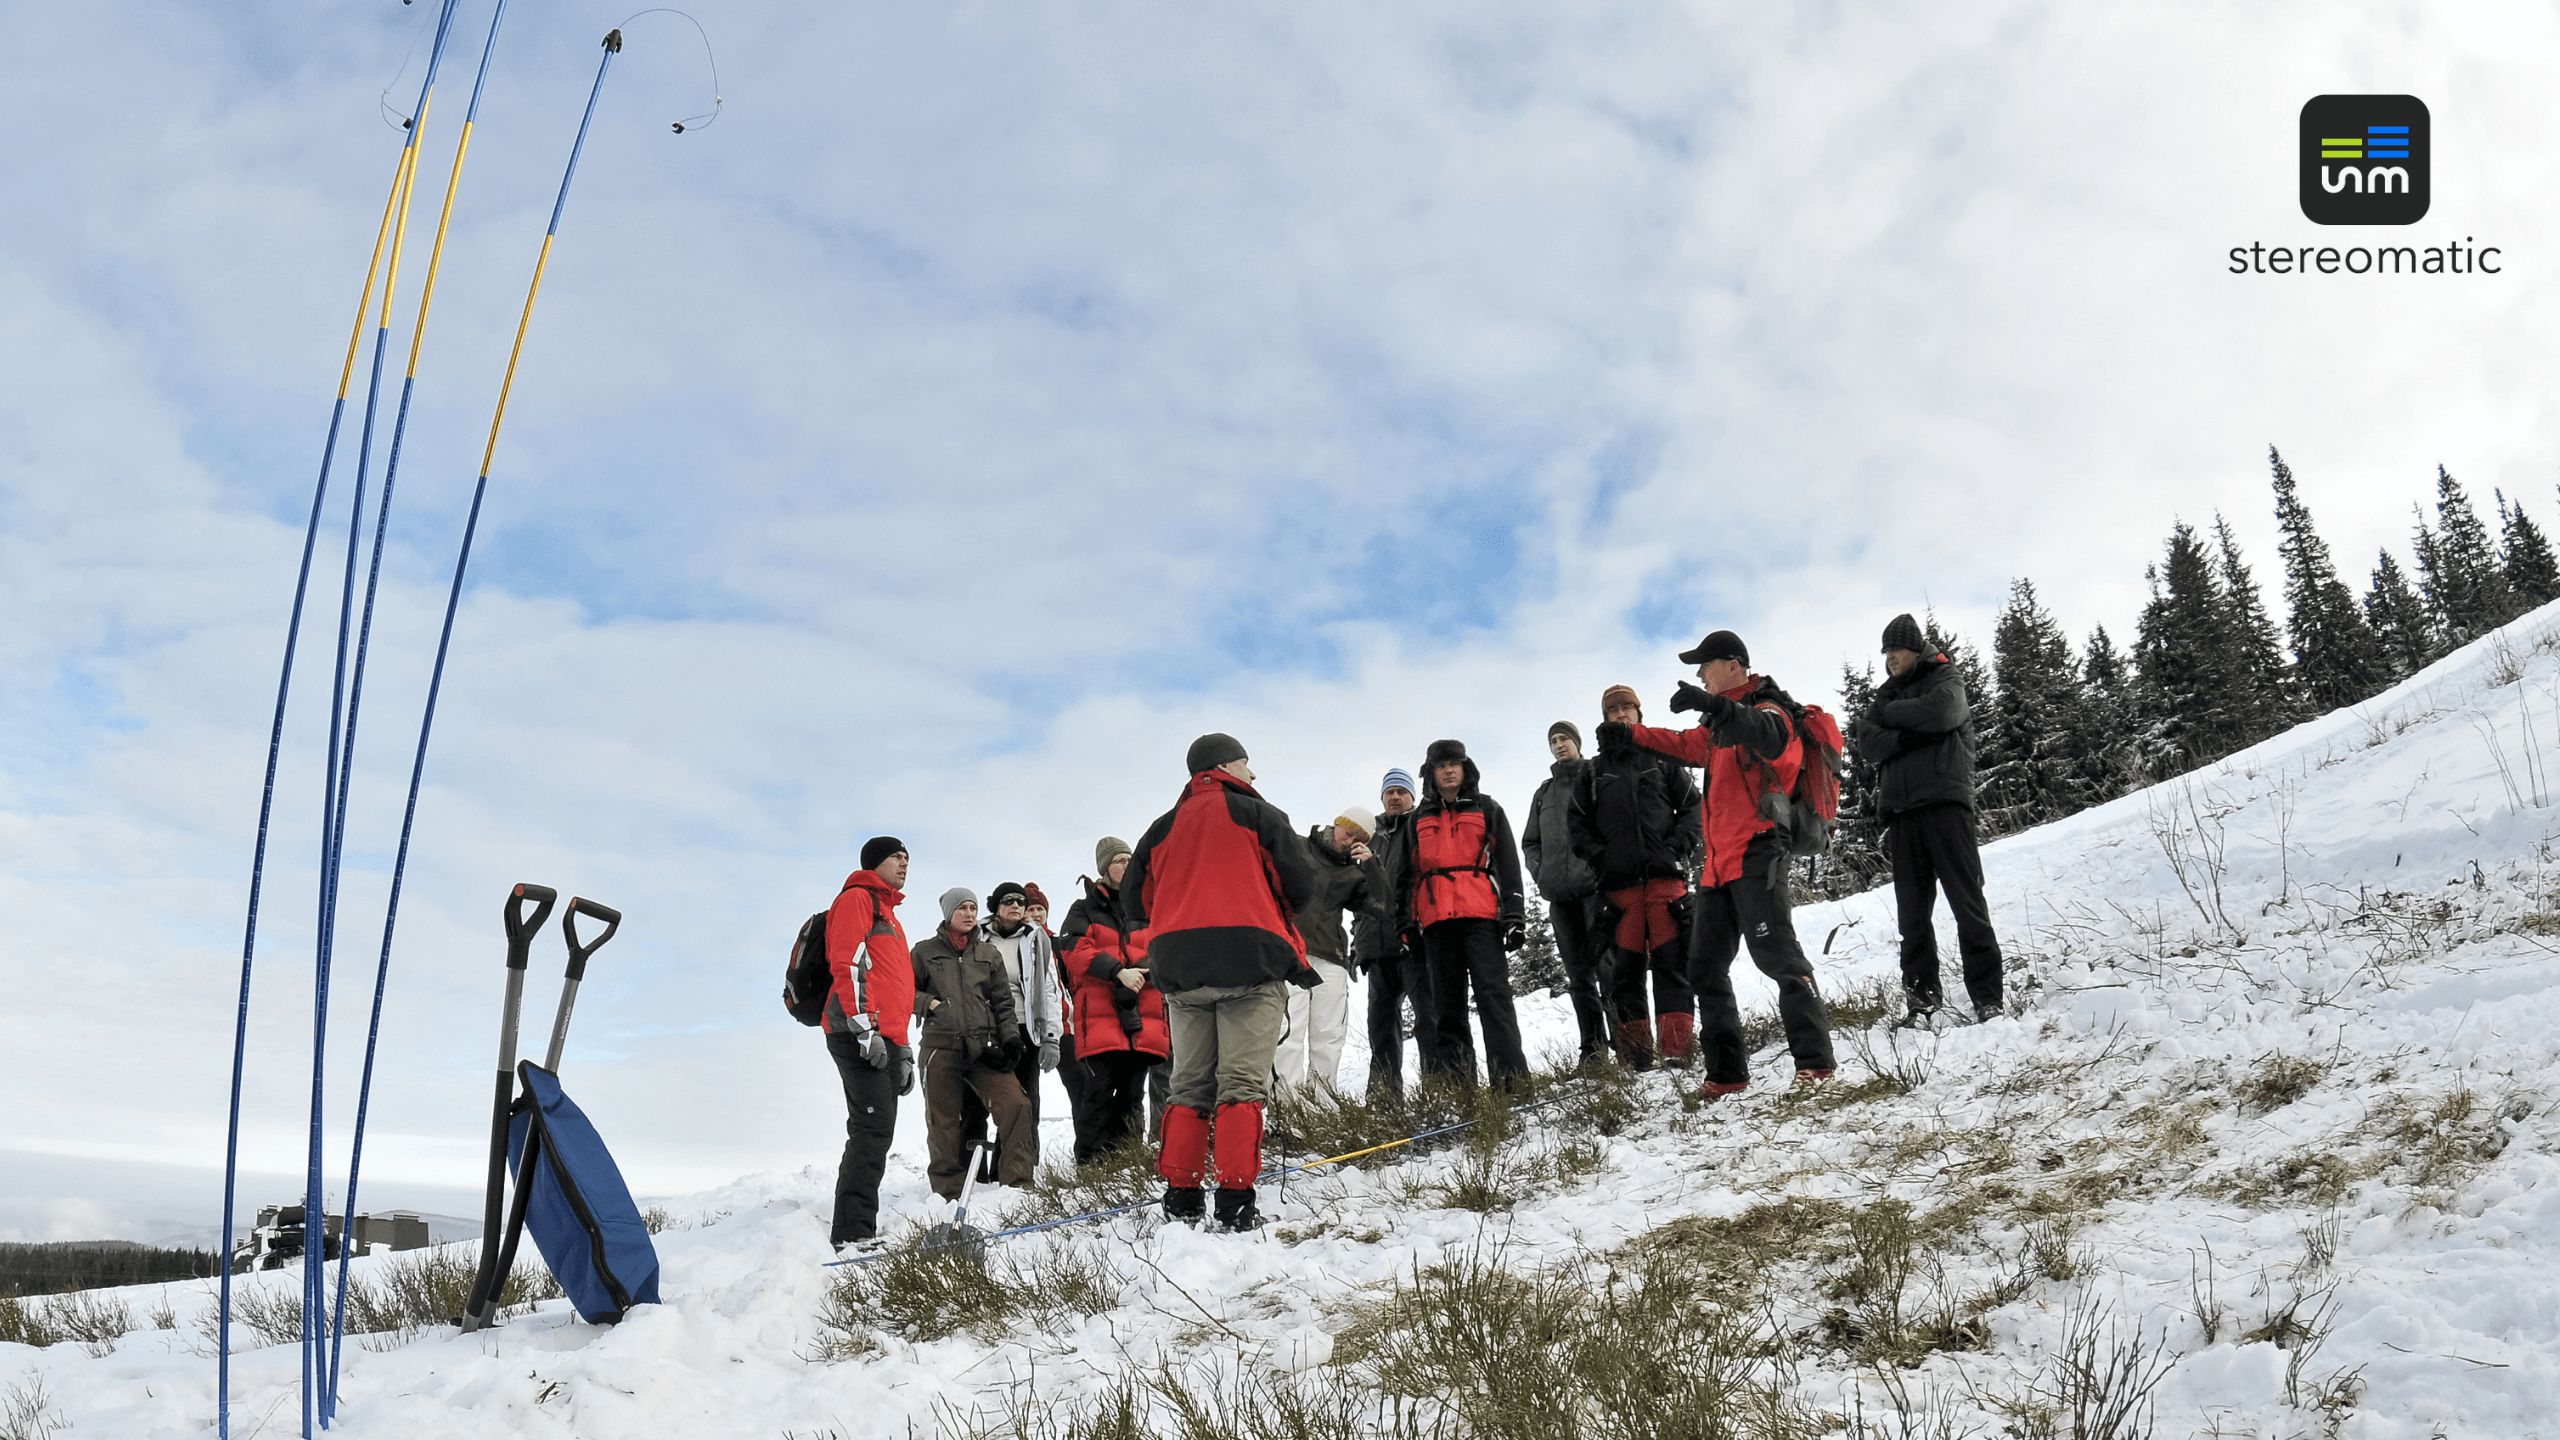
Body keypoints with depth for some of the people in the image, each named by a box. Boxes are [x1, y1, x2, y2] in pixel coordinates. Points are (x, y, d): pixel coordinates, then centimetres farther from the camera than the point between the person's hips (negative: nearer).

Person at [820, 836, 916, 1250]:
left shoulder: (888, 914, 30)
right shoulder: (857, 898, 1)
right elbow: (845, 963, -13)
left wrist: (903, 1050, 27)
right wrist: (864, 1028, -21)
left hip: (885, 1040, 10)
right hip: (861, 1038, -10)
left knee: (874, 1132, 7)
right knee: (874, 1127, -16)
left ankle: (854, 1230, 10)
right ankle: (852, 1233, -19)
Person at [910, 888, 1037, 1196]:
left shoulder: (988, 954, 17)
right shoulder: (925, 952, 10)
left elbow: (1003, 1002, 16)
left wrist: (1011, 1038, 3)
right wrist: (928, 1003, -5)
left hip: (984, 1049, 2)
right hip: (941, 1047, -1)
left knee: (1016, 1105, -15)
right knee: (943, 1123, 1)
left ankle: (1018, 1183, -8)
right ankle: (949, 1192, 15)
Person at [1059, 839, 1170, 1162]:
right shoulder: (1085, 909, 12)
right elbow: (1075, 951, -3)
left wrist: (1139, 972, -11)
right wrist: (1119, 971, -18)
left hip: (1143, 1019, 3)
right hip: (1100, 1016, -3)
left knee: (1132, 1096, 4)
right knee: (1100, 1094, -10)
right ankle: (1089, 1167, -7)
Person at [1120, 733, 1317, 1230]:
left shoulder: (1163, 827, 19)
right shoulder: (1257, 814, 5)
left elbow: (1134, 896, 20)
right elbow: (1300, 886, 2)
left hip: (1178, 968, 5)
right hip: (1249, 962, -5)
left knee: (1190, 1084, 11)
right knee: (1242, 1084, -6)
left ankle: (1180, 1194, 8)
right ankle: (1235, 1199, -11)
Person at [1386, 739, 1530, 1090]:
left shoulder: (1486, 809, 16)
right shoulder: (1418, 819, 22)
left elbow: (1508, 864, 9)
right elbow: (1403, 874, 22)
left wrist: (1514, 914, -2)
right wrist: (1405, 922, 11)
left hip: (1480, 915, -3)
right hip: (1436, 920, 3)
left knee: (1494, 994, -14)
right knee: (1447, 1003, 2)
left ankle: (1511, 1077, -19)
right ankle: (1457, 1083, 2)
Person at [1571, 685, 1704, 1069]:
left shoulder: (1663, 759, 15)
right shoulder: (1594, 771, 17)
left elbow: (1693, 805, 12)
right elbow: (1577, 822, 14)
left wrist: (1678, 844, -4)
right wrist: (1597, 856, -1)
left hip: (1665, 877, -1)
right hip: (1619, 883, 1)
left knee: (1671, 961, -8)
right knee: (1626, 966, -2)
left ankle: (1676, 1048, -8)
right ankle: (1635, 1054, 3)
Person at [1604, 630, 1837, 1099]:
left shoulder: (1768, 709, -5)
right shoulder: (1720, 724, 22)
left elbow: (1768, 735, -30)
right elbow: (1686, 745, 41)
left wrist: (1711, 705, -45)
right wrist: (1630, 733, 39)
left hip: (1755, 854, -9)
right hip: (1718, 862, 9)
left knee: (1776, 952, -18)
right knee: (1706, 968, 9)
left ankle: (1814, 1060, -15)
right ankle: (1726, 1071, 14)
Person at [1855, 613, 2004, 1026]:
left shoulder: (1945, 678, 9)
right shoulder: (1887, 694, 22)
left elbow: (1940, 711, -15)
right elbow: (1867, 742, 5)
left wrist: (1892, 714, 0)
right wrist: (1913, 733, -11)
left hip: (1945, 801, -5)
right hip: (1900, 808, 5)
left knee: (1966, 899, -6)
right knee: (1912, 909, 3)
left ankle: (1986, 996, -5)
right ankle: (1921, 996, 6)